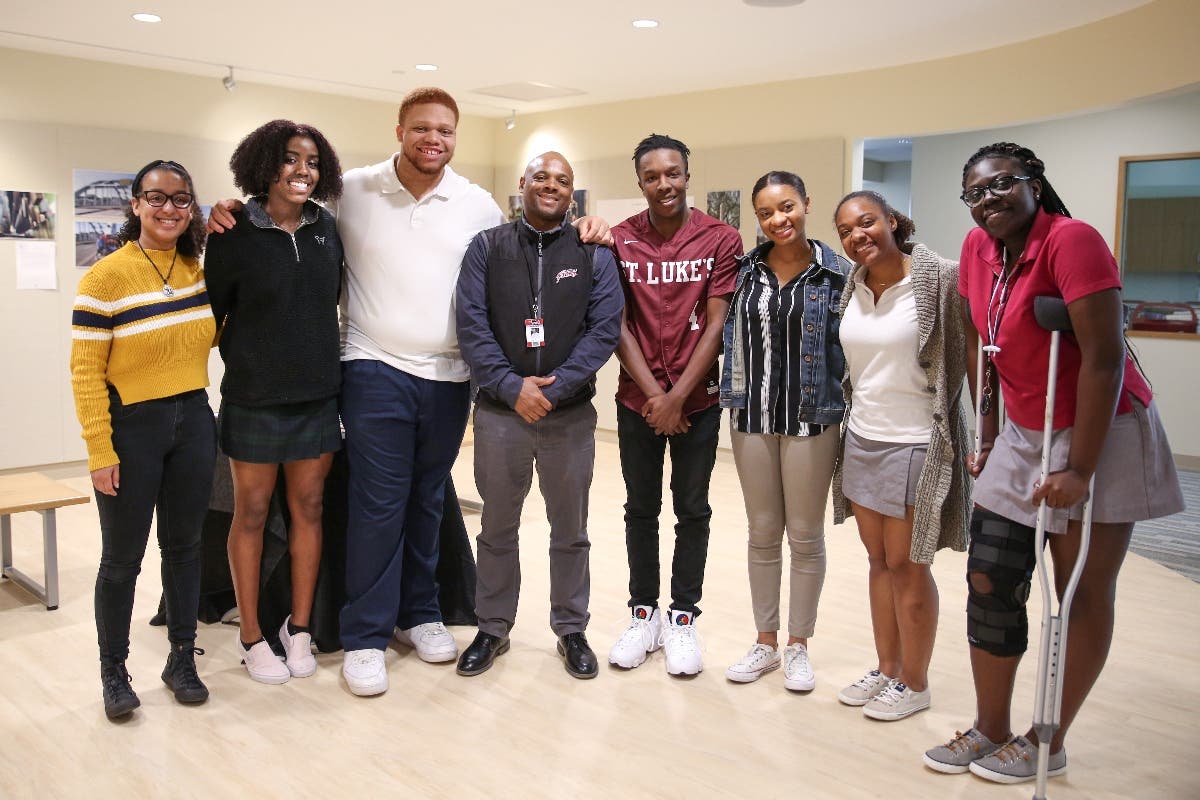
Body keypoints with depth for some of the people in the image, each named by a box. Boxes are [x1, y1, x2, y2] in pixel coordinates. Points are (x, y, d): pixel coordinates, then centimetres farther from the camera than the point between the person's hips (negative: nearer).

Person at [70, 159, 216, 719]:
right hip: (131, 427, -4)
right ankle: (113, 670, 23)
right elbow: (85, 372, -12)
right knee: (122, 557, 6)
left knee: (184, 546, 13)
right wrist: (100, 451, -15)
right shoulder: (105, 278, -11)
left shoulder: (198, 271, 4)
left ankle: (182, 659, 27)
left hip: (193, 421, 5)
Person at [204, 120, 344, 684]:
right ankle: (251, 635, 21)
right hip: (255, 399, -3)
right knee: (251, 513, 8)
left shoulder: (326, 230, 4)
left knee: (308, 508, 9)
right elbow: (210, 314, -3)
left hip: (318, 396, 4)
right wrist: (241, 362, 0)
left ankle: (299, 627, 24)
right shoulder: (234, 235, -8)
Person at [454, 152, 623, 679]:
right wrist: (512, 387, -15)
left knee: (570, 530, 11)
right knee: (497, 527, 12)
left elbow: (605, 329, -5)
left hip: (571, 413, 0)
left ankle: (571, 629, 27)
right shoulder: (487, 247, 4)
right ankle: (492, 629, 28)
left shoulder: (594, 254, 3)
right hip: (500, 411, 1)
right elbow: (471, 325, -4)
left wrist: (553, 387, -15)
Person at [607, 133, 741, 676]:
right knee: (641, 508, 11)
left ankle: (683, 617, 21)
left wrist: (678, 395, -13)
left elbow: (716, 325, -8)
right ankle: (644, 612, 25)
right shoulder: (620, 240, 0)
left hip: (697, 399, -1)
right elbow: (618, 326, -2)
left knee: (692, 510, 7)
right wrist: (652, 392, -10)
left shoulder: (721, 240, -5)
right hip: (638, 399, 2)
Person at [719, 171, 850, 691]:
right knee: (762, 533, 12)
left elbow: (848, 347, -3)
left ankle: (798, 645, 23)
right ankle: (765, 642, 26)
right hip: (751, 417, 3)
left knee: (805, 535, 7)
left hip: (811, 419, -3)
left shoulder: (836, 273, -5)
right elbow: (730, 335, 11)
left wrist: (841, 408, -7)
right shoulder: (744, 270, 3)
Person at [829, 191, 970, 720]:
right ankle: (886, 669, 29)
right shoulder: (852, 287, 5)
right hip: (861, 440, 6)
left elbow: (968, 357, -12)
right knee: (878, 561, 14)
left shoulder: (940, 280, -14)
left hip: (915, 444, -6)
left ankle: (914, 683, 21)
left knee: (907, 566, 4)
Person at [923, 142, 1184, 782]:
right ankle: (990, 731, 22)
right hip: (1022, 436, 7)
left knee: (1083, 596, 6)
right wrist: (990, 436, 11)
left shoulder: (1072, 240, -20)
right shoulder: (977, 248, 0)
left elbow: (1104, 358, -23)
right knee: (988, 582, 7)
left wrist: (1080, 469, -23)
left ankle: (1049, 743, 21)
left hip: (1098, 435, -7)